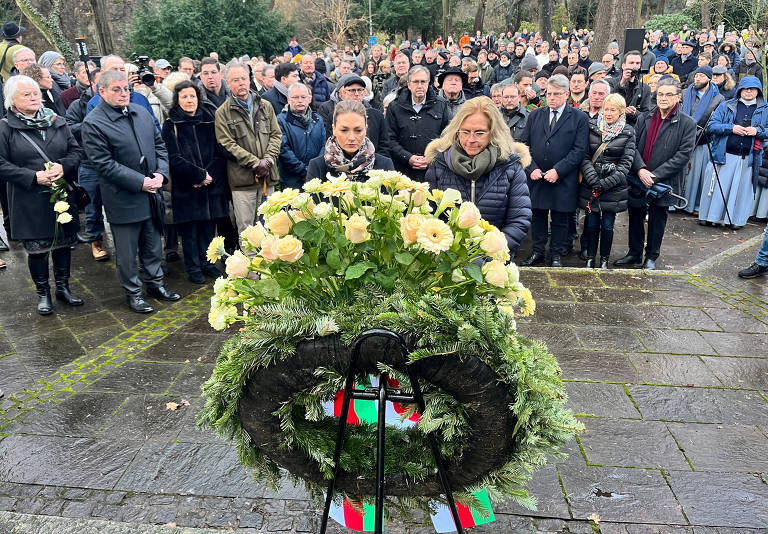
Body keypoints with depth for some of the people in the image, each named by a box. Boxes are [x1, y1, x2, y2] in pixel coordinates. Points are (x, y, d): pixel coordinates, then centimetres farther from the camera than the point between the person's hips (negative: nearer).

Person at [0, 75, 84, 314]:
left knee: (63, 243, 11)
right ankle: (43, 293, 21)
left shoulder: (57, 122, 7)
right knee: (36, 248, 5)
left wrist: (63, 166, -13)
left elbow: (76, 150, 7)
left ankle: (63, 287, 28)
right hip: (29, 202, -3)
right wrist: (33, 177, -18)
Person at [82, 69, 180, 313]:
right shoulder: (93, 123, -12)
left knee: (153, 244, 18)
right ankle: (133, 292, 24)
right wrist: (140, 182, -19)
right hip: (123, 199, -6)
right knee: (127, 251, 8)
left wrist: (161, 173, -5)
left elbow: (159, 145, 11)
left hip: (152, 193, 6)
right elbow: (105, 164, -16)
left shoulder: (142, 112, 7)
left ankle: (155, 283, 35)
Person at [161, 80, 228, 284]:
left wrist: (209, 175, -11)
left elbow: (220, 153, 4)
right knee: (189, 228, 3)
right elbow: (174, 158, -9)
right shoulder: (171, 125, -1)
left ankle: (207, 262, 23)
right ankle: (193, 267, 15)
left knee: (208, 225, 8)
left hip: (211, 185, 3)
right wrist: (199, 175, -15)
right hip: (186, 187, -3)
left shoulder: (209, 121, 8)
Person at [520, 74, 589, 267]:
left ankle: (557, 255, 20)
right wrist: (532, 168, -8)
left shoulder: (579, 118, 0)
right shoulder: (535, 115, 9)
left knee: (560, 220, 7)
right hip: (536, 178, 3)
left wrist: (557, 170, -16)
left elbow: (579, 150, -7)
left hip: (563, 181, -3)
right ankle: (537, 252, 24)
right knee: (537, 216, 11)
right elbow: (525, 144, 7)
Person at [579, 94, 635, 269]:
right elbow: (584, 156, -2)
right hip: (591, 185, 1)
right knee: (591, 224, 5)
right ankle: (590, 258, 19)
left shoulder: (627, 133, 1)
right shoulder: (592, 127, 3)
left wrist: (605, 183, -13)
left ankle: (604, 259, 19)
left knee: (607, 226, 4)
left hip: (613, 187, -1)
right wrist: (593, 180, -14)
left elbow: (626, 163, -3)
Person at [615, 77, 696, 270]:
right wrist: (640, 170, -18)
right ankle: (634, 253, 30)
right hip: (638, 180, 3)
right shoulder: (644, 119, 6)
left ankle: (651, 257, 25)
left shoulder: (687, 124, -4)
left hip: (663, 183, -3)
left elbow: (683, 155, -11)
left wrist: (655, 175, -18)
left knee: (657, 221, 9)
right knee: (635, 218, 13)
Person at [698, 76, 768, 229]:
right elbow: (711, 126, -1)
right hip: (724, 155, -1)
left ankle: (736, 219, 16)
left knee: (742, 188, 5)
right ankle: (710, 216, 12)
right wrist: (731, 128, -14)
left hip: (748, 158, 1)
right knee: (718, 187, 1)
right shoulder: (726, 106, 7)